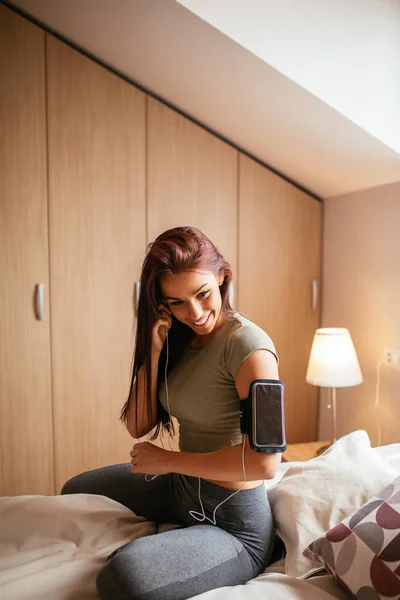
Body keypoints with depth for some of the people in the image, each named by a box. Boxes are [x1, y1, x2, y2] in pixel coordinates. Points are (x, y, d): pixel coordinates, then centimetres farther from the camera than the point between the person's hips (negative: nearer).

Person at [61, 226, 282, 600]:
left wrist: (168, 460, -18)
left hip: (233, 525, -8)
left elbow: (265, 461, -29)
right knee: (76, 491, 25)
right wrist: (154, 349, -15)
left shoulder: (247, 343, -23)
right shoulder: (178, 340, 0)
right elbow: (138, 426, -4)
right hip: (180, 489, 8)